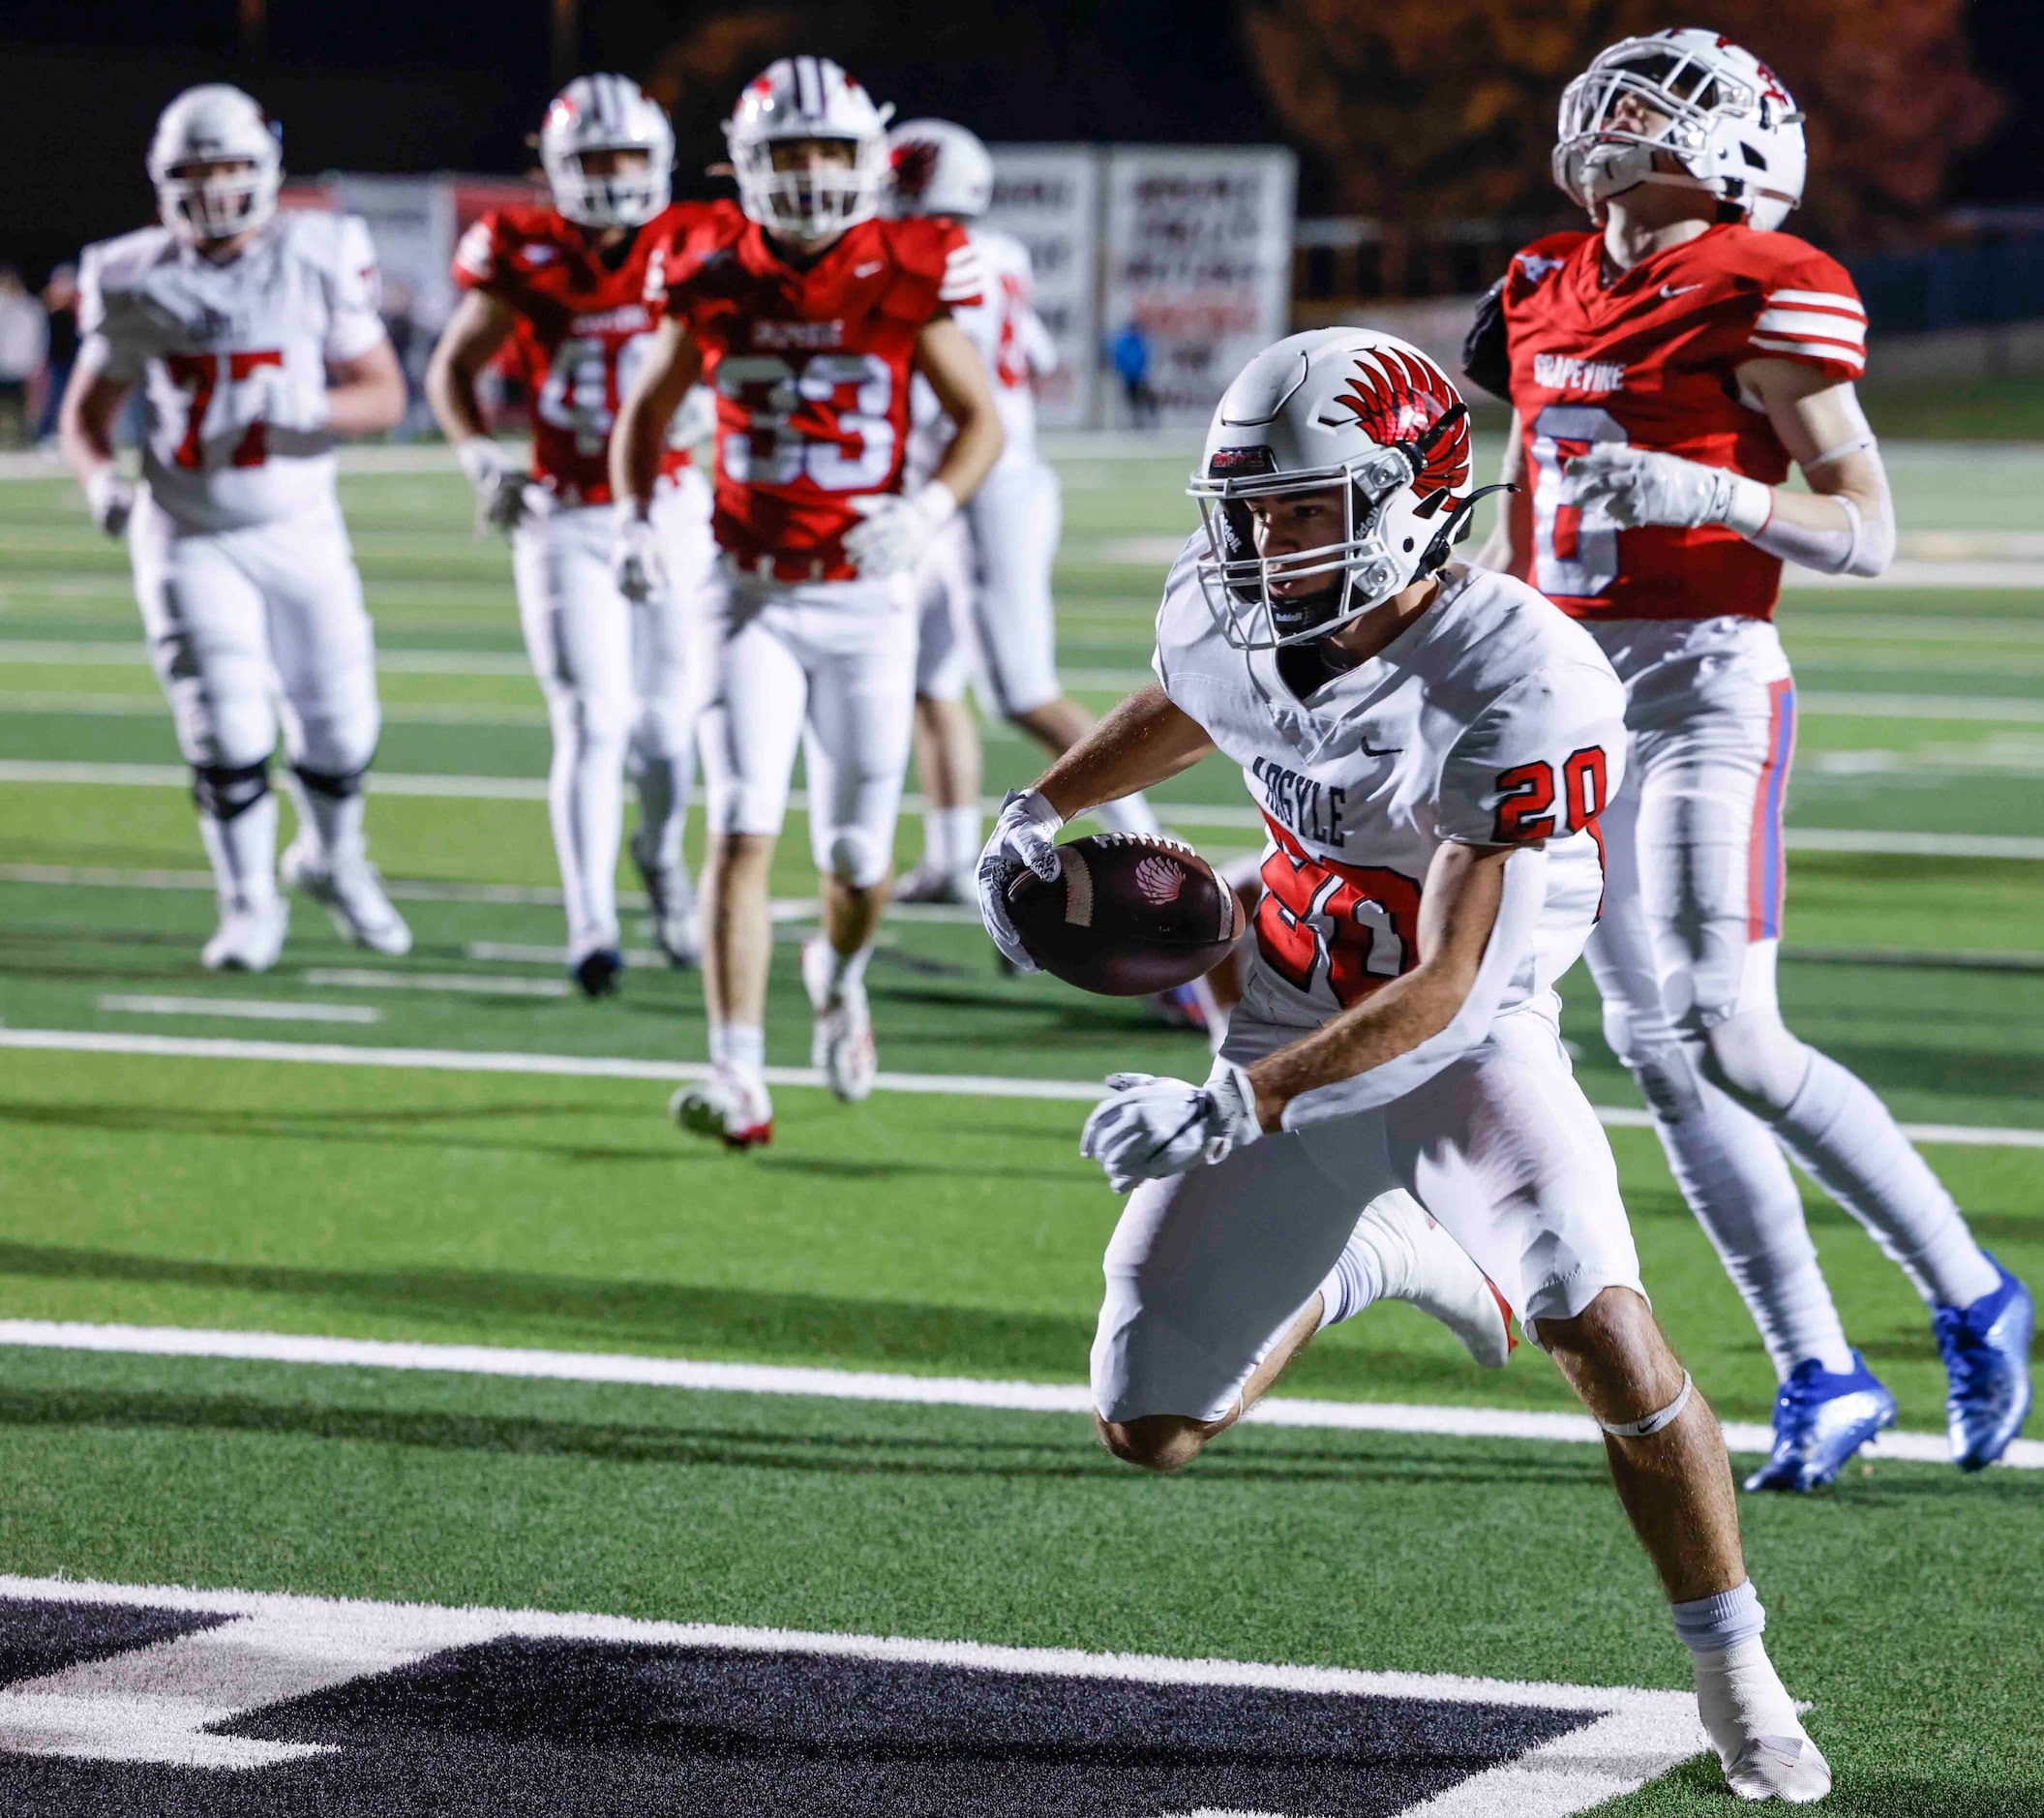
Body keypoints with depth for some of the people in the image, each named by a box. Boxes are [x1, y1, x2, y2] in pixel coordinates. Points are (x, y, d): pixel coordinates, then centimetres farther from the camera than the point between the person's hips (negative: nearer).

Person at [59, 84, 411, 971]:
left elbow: (384, 393, -3)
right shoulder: (137, 283, -6)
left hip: (300, 530, 1)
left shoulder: (319, 259, -9)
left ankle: (332, 861, 36)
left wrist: (313, 409, -24)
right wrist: (99, 479, -17)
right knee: (229, 729, -10)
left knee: (339, 722, 5)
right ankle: (250, 907, 9)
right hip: (190, 538, -1)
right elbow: (88, 408, 4)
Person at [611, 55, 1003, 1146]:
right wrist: (633, 520, -5)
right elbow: (646, 409, 12)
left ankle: (840, 971, 43)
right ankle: (738, 1082, -18)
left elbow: (981, 419, 0)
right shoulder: (714, 278, -3)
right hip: (754, 597, 0)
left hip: (866, 601, 0)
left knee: (858, 861, 7)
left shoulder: (903, 280, -7)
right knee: (743, 830, -15)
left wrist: (929, 511, -19)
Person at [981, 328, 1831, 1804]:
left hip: (1467, 1048, -5)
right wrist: (1040, 811, 11)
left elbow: (1446, 986, -31)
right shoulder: (1223, 620, -11)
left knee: (1601, 1333, -30)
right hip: (1292, 1032, 5)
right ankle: (1354, 1270, 36)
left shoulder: (1520, 687, -30)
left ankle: (1736, 1677, -8)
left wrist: (1236, 1106, -39)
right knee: (1152, 1433, 3)